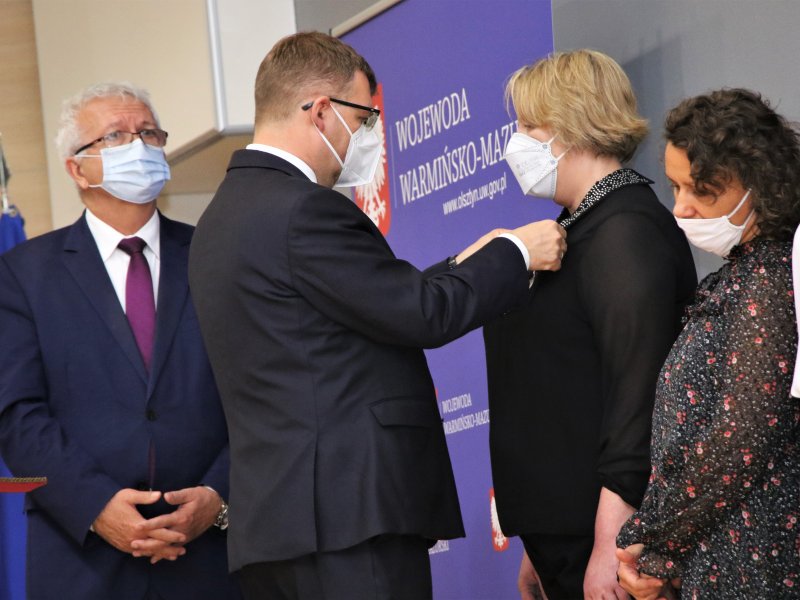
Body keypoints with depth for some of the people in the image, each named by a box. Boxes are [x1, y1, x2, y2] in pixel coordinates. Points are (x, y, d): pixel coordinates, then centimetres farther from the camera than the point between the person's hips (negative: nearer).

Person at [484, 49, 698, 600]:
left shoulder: (628, 233, -13)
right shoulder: (578, 228, 17)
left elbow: (636, 395, -21)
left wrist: (610, 543, -24)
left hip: (605, 534, -9)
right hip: (564, 535, 9)